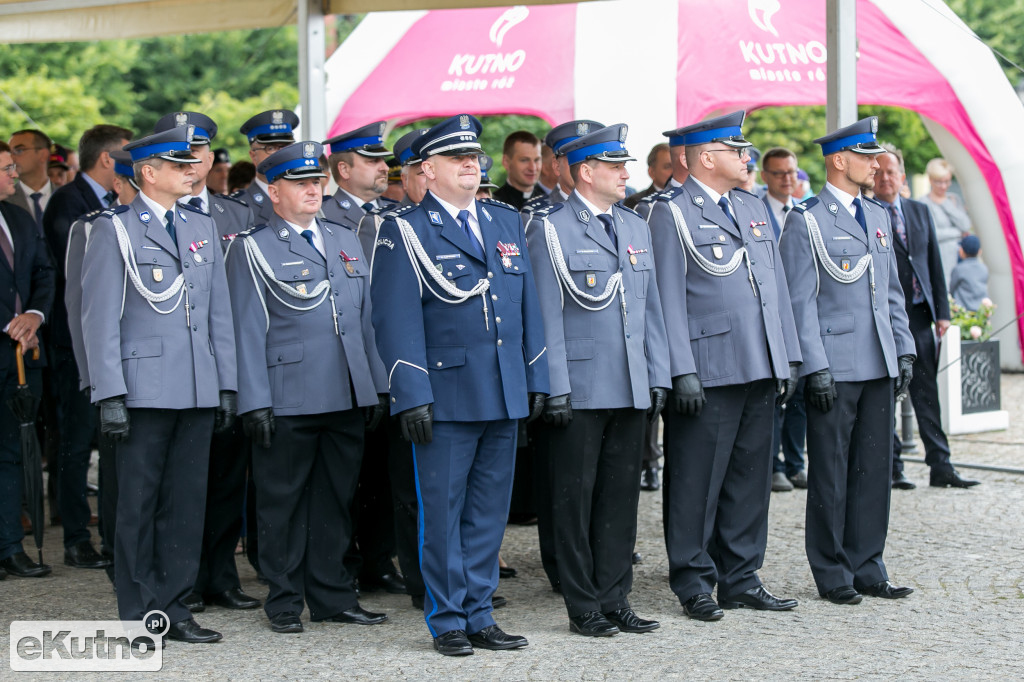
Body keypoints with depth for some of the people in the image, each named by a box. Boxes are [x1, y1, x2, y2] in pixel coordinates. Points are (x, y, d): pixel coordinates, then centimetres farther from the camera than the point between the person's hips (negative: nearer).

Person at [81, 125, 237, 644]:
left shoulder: (202, 228, 15)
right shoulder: (114, 230, -2)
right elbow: (99, 318, -5)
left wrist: (226, 384, 10)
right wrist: (109, 394, -12)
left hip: (198, 391, 5)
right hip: (144, 390, -5)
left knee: (186, 502, 6)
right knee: (138, 504, 0)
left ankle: (174, 606, 13)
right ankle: (138, 615, 7)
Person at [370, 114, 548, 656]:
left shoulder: (507, 222, 15)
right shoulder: (404, 230, -3)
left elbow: (528, 305, 17)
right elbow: (397, 319, -8)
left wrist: (536, 380, 11)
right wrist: (412, 395, -14)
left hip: (505, 397, 5)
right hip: (445, 397, -5)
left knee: (489, 512, 9)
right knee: (442, 512, 1)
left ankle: (478, 616, 18)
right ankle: (447, 621, 10)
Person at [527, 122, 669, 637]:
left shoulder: (636, 227, 15)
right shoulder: (551, 229, -5)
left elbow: (651, 307, 16)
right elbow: (547, 313, -8)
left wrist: (657, 377, 10)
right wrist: (556, 388, -13)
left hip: (631, 390, 6)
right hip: (580, 390, -6)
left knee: (622, 495, 9)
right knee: (576, 497, 1)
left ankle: (614, 599, 16)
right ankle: (583, 607, 8)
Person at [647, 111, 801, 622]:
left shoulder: (753, 208, 17)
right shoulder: (671, 212, -5)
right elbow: (668, 297, -10)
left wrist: (786, 358, 13)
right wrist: (683, 371, -15)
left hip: (759, 369, 7)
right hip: (708, 373, -7)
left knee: (750, 478, 11)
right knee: (697, 483, -2)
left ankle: (741, 579, 19)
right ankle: (694, 583, 8)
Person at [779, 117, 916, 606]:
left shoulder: (878, 217, 15)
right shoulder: (806, 220, -6)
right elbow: (800, 301, -10)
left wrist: (904, 350, 11)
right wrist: (815, 367, -15)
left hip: (880, 366, 7)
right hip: (834, 368, -7)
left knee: (874, 469, 9)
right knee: (830, 474, 1)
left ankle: (866, 568, 17)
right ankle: (832, 574, 9)